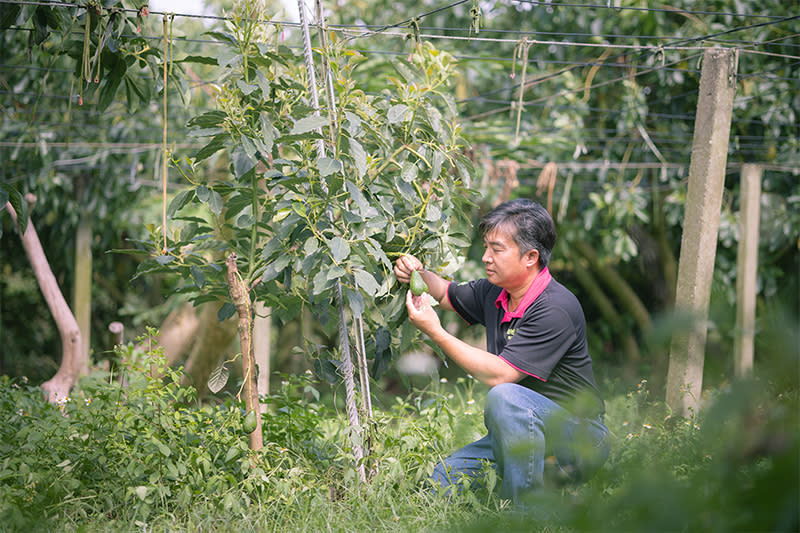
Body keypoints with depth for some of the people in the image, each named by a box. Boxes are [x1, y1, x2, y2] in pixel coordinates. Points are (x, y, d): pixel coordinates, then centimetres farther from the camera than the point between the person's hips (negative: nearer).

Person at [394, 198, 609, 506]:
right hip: (517, 435, 9)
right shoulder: (494, 293, 4)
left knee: (505, 397, -35)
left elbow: (499, 374, -26)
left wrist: (435, 332, -22)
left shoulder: (556, 309, -23)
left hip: (579, 440, -9)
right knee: (442, 481, -1)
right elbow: (447, 294, 25)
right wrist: (418, 274, 2)